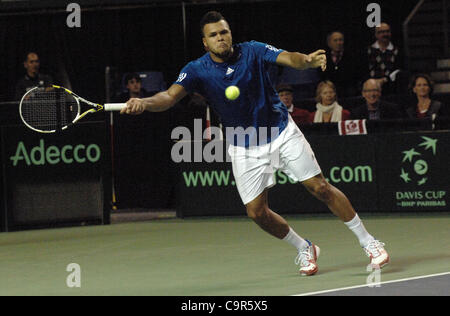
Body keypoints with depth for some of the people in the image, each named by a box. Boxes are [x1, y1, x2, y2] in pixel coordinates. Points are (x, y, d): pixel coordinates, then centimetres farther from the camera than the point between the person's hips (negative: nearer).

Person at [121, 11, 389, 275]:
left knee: (321, 188, -4)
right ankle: (304, 249, 21)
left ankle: (368, 242, 10)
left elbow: (289, 58, -25)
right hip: (245, 149, 1)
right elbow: (170, 96, -24)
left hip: (283, 133, -1)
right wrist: (144, 103, -46)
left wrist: (308, 60, -49)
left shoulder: (253, 51, -11)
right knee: (257, 212, -5)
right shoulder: (197, 71, -11)